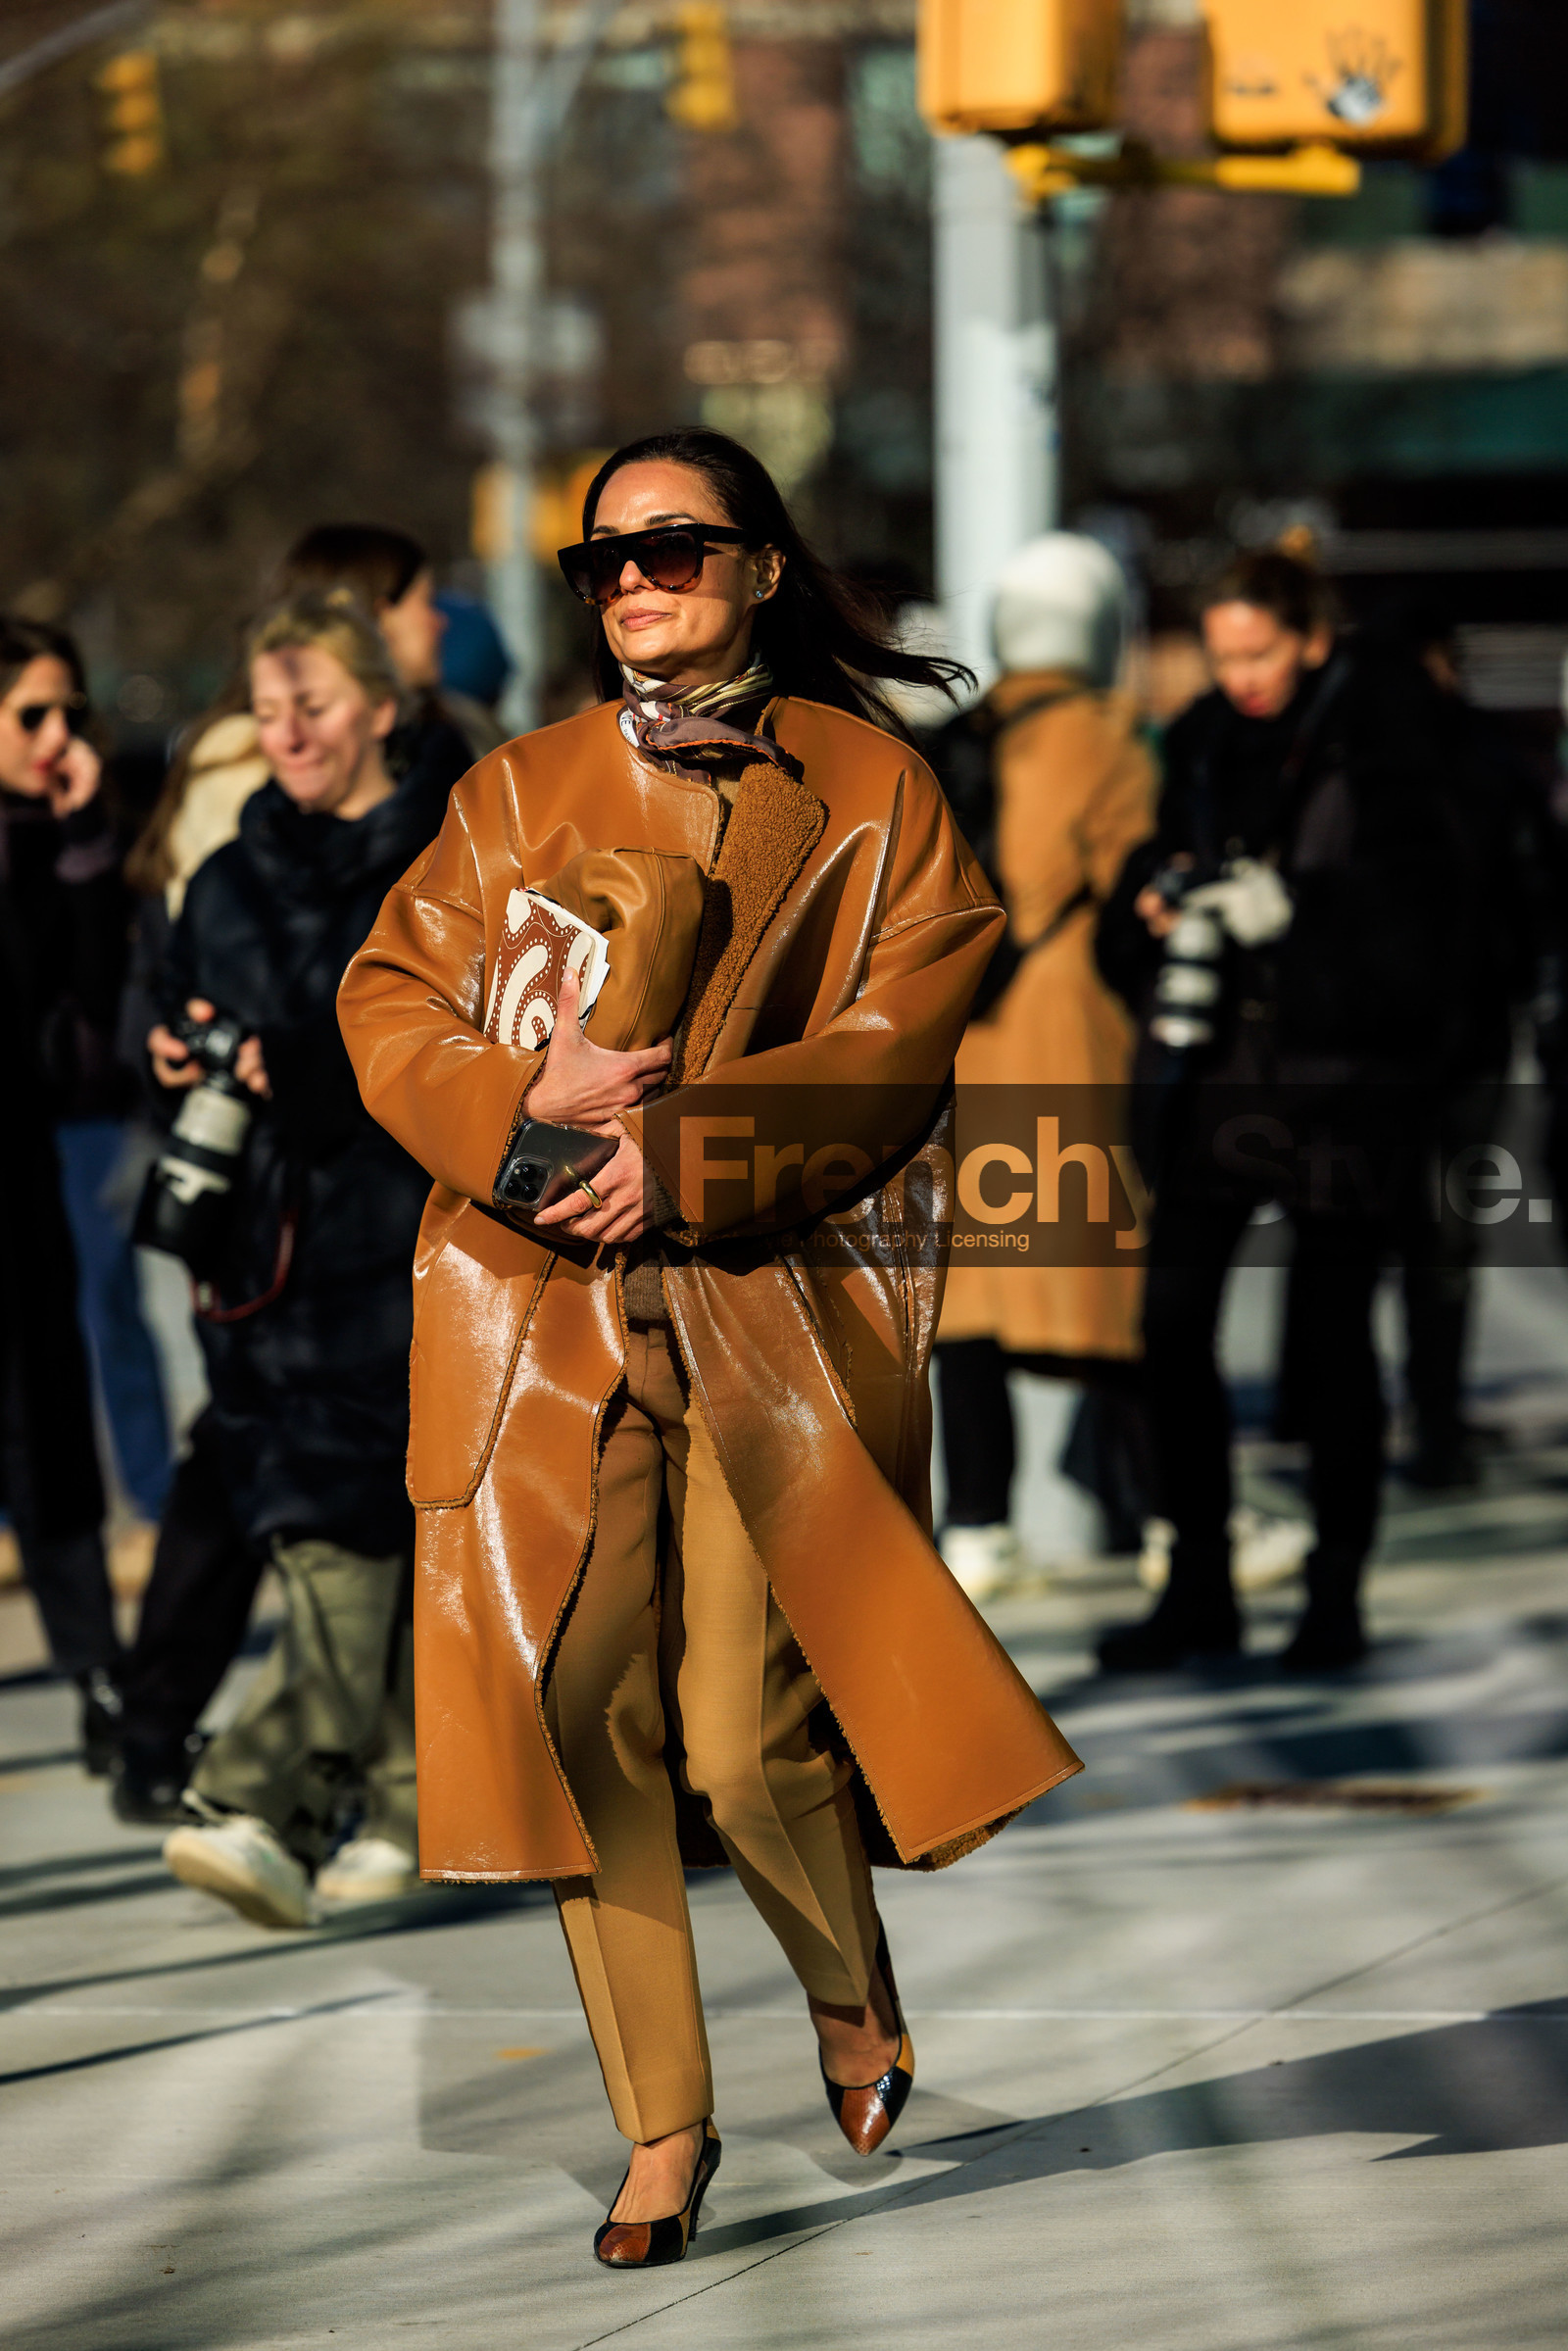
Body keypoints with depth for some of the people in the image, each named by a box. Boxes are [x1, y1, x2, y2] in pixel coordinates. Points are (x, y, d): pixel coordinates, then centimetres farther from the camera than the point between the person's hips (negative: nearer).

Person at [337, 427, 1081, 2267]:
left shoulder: (870, 791, 7)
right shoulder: (518, 792, 14)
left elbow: (895, 1045, -3)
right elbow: (387, 1009, 7)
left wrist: (689, 1146, -16)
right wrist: (529, 1096, -13)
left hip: (772, 1303, -2)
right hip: (538, 1299, 2)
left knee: (748, 1740, -10)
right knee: (585, 1714, -4)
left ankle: (851, 1981, 23)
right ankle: (661, 2128, 7)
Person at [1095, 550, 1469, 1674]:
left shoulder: (1387, 739, -4)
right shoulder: (1204, 743, 10)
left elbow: (1415, 910, -12)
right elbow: (1132, 917, 15)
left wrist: (1289, 905, -23)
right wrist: (1153, 902, -7)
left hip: (1345, 1073, -4)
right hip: (1217, 1066, 4)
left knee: (1334, 1330, 2)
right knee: (1173, 1321, -2)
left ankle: (1337, 1594, 12)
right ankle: (1199, 1589, 8)